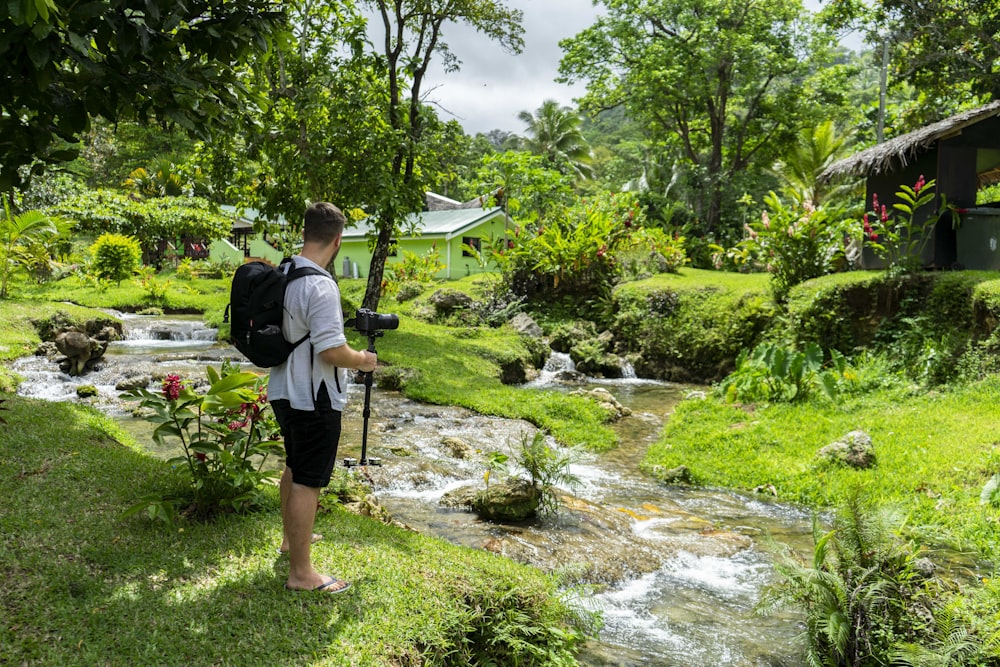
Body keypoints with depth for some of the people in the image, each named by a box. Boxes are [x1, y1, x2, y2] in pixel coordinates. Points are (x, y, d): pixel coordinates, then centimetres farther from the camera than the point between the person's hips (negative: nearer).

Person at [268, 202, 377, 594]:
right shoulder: (320, 286, -24)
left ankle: (291, 536, 44)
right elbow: (332, 352, -28)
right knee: (308, 482, -1)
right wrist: (363, 360, -10)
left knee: (294, 467, 26)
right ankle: (301, 573, 9)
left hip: (284, 392, 9)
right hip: (315, 400, -9)